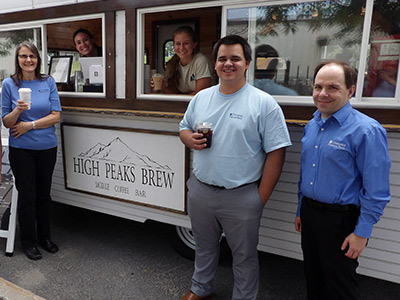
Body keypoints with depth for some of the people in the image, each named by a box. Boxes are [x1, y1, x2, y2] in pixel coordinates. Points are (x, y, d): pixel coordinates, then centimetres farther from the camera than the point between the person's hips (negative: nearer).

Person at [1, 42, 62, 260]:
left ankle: (45, 236, 29)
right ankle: (28, 241, 23)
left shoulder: (48, 82, 0)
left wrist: (30, 124, -13)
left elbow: (56, 116, -5)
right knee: (27, 196, 5)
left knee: (43, 194, 13)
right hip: (21, 149, -1)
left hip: (47, 147, 2)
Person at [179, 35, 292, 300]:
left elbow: (276, 153, -11)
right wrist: (190, 139, -8)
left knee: (245, 256, 14)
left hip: (242, 197, -4)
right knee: (204, 247, 25)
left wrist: (261, 198, -12)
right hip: (200, 190, 5)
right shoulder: (201, 98, 5)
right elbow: (184, 127, 17)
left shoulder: (264, 103, -11)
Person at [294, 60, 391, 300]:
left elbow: (377, 191, -17)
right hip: (309, 214, 7)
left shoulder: (366, 130, -18)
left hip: (340, 221, -6)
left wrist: (362, 233, -16)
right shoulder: (311, 125, 5)